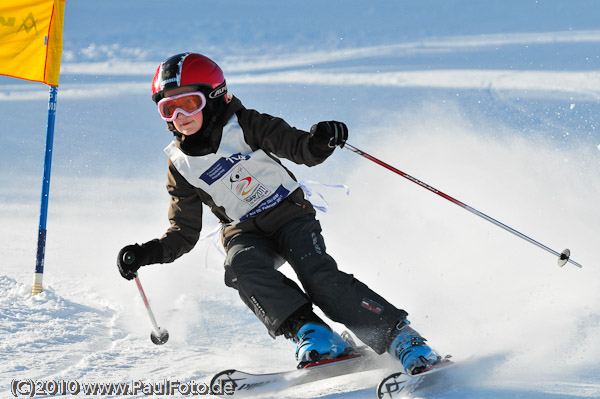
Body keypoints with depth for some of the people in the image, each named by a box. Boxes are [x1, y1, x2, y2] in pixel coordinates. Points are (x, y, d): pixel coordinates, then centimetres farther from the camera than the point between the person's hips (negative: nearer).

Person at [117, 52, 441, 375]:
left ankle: (400, 337, -23)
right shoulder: (181, 165, 1)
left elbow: (301, 150, -16)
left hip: (289, 215, -3)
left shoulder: (244, 127, -9)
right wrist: (146, 254, -10)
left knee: (320, 277, -25)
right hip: (245, 233, 3)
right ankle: (309, 332, -36)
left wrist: (319, 142, -39)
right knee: (241, 266, -31)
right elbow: (184, 233, 6)